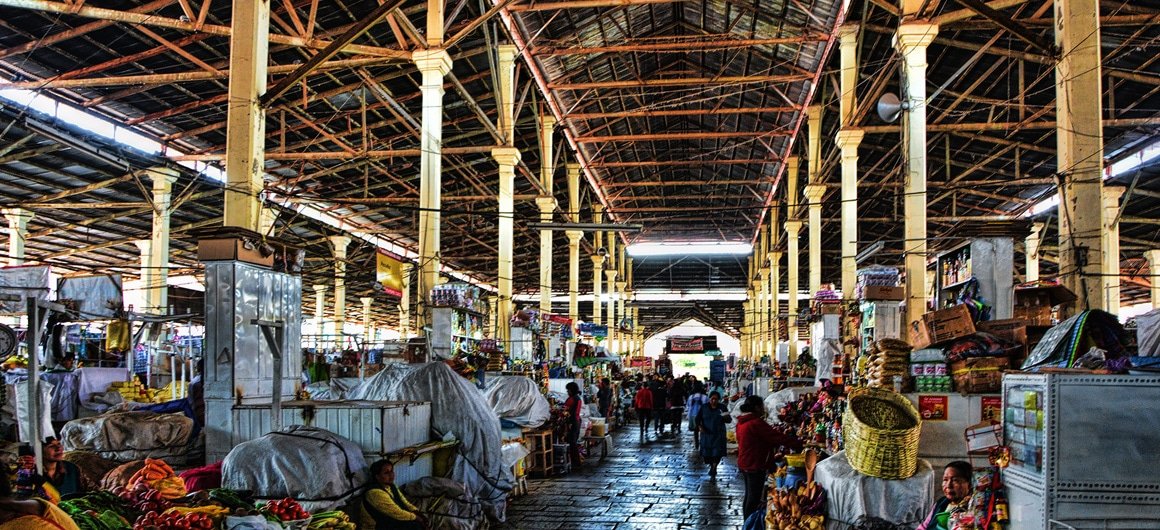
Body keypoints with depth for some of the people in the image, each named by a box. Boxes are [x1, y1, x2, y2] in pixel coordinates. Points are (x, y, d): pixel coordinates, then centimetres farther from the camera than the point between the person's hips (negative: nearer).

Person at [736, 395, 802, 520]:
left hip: (744, 464, 10)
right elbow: (778, 437, -22)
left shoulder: (741, 422, 8)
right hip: (755, 466, -10)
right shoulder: (756, 423, -22)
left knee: (749, 496, 20)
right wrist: (799, 444, -17)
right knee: (755, 499, -2)